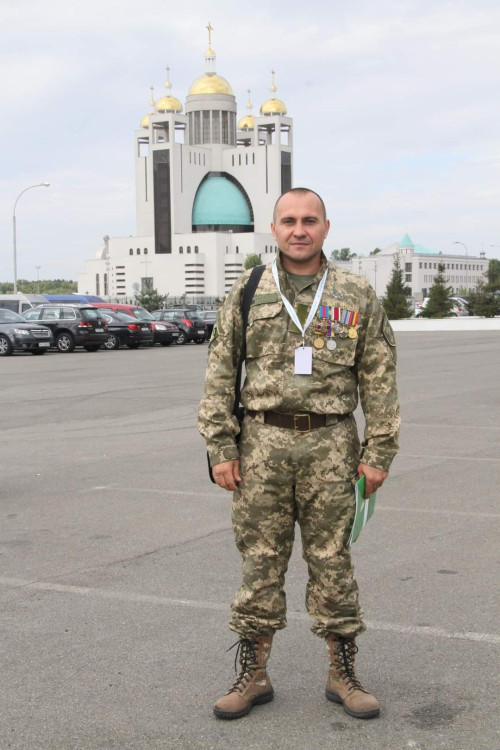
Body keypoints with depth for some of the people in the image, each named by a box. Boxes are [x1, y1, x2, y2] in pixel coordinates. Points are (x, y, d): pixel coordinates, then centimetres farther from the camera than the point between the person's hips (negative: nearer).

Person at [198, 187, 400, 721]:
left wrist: (378, 453, -1)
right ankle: (253, 675, 17)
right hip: (263, 442, 1)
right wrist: (221, 448, -2)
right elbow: (219, 374, 4)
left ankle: (342, 675, 19)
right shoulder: (247, 293, 5)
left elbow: (379, 379, 4)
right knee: (260, 561, 6)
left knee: (331, 560, 7)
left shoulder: (357, 296, 4)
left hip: (330, 445, 0)